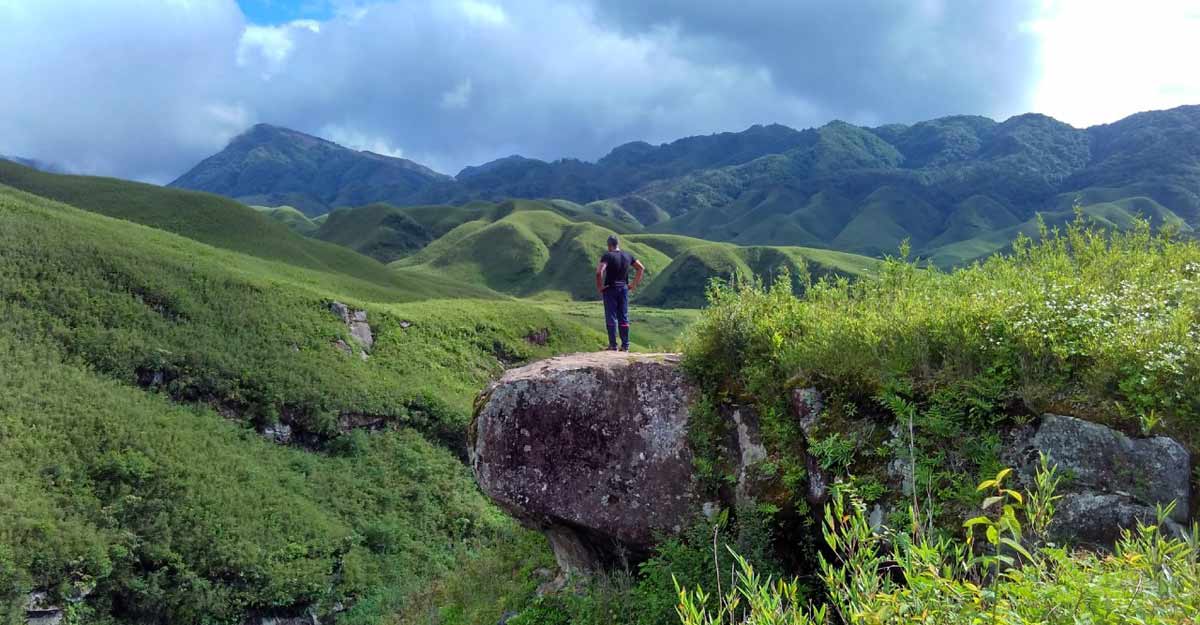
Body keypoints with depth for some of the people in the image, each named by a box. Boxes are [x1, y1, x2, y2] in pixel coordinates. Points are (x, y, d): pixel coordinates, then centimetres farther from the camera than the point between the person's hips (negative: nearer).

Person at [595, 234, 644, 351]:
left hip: (610, 289, -4)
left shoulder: (607, 256, -12)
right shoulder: (627, 255, 5)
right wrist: (634, 284, 11)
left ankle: (613, 345, 2)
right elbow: (641, 268, 10)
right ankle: (625, 346, 10)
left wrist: (599, 286, -13)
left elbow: (599, 272, -25)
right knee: (624, 318, 9)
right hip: (624, 289, 5)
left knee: (611, 318, 2)